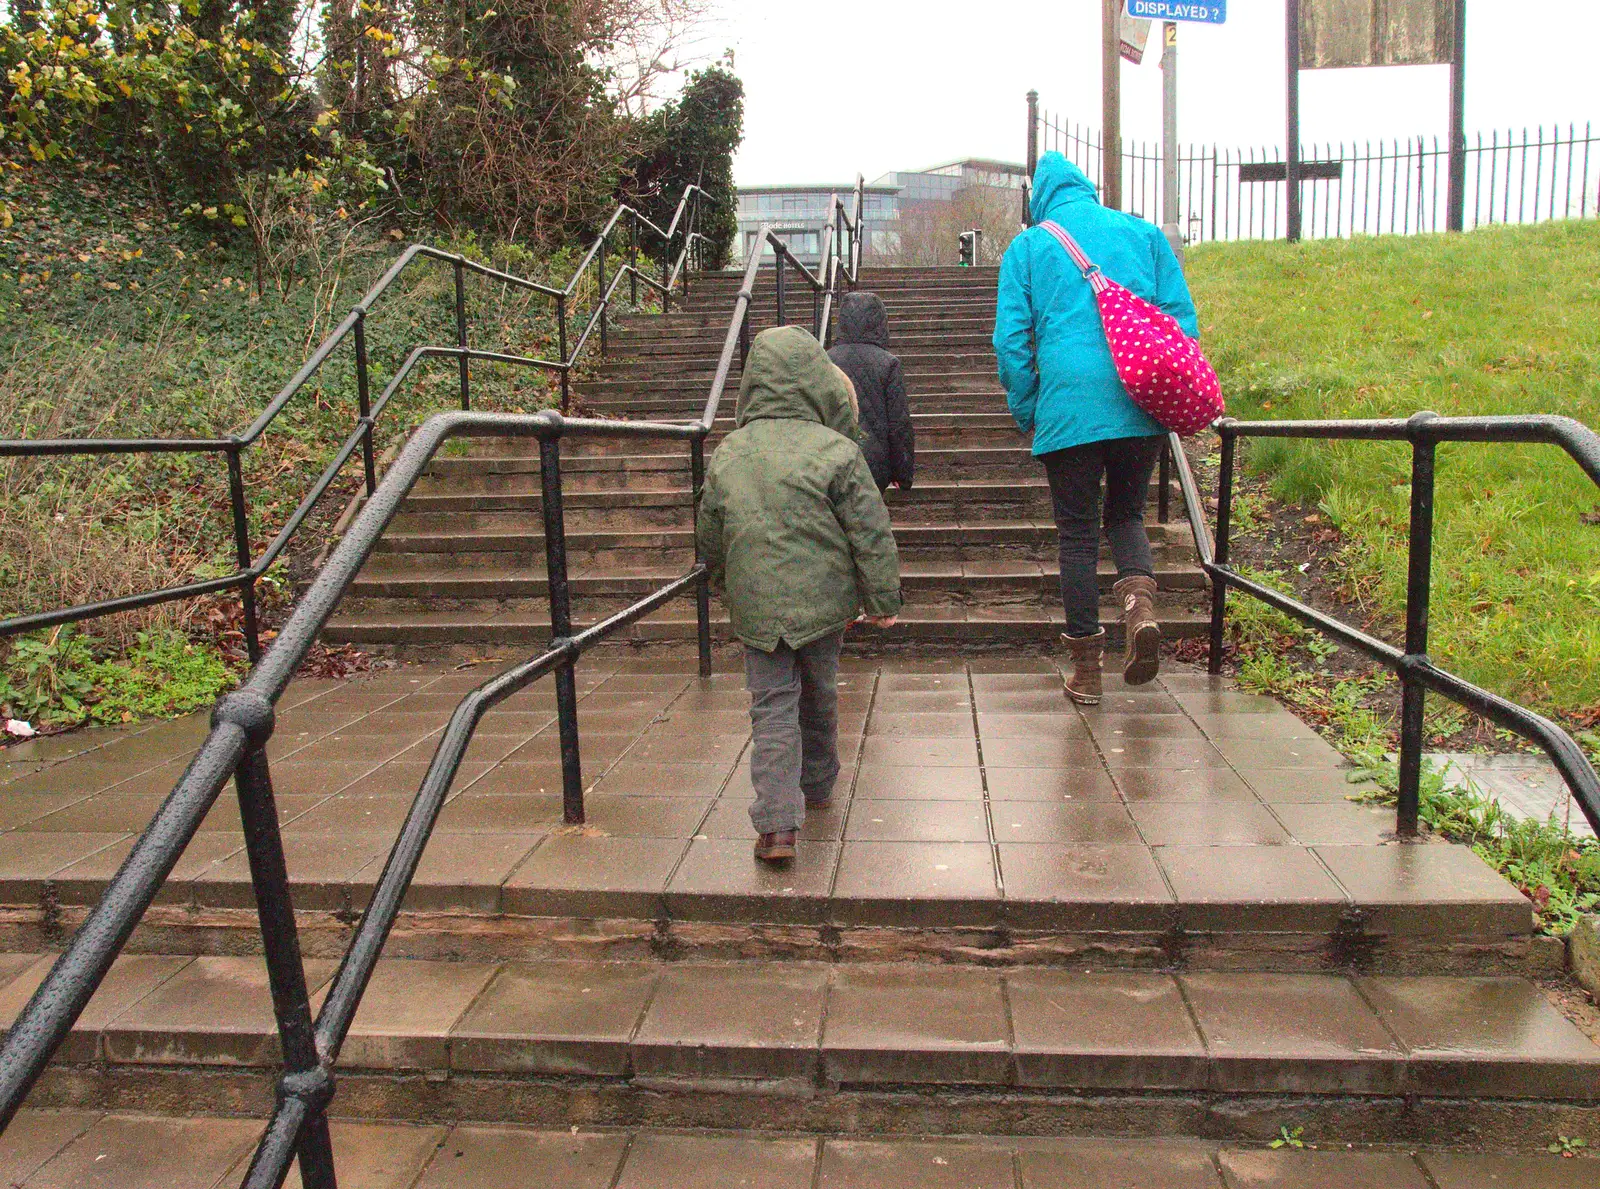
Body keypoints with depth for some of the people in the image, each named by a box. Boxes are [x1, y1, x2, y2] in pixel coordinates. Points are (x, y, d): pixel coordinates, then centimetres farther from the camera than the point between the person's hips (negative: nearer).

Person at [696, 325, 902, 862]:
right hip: (821, 599, -1)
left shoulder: (726, 455, 2)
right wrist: (883, 600, 2)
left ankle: (777, 823, -9)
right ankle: (817, 786, 39)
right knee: (818, 695, 20)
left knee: (772, 706, 3)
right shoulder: (836, 452, -9)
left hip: (756, 607, 1)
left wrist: (729, 589, 29)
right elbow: (871, 534, -7)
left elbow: (709, 539, 12)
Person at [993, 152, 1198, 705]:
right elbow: (1183, 317, 10)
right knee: (1126, 513, 20)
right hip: (1139, 409, 2)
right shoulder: (1144, 233, 12)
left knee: (1077, 533, 7)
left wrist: (1027, 413, 11)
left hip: (1068, 409, -2)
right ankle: (1139, 601, -10)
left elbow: (1010, 339, 3)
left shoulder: (1027, 246, 7)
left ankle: (1086, 669, 11)